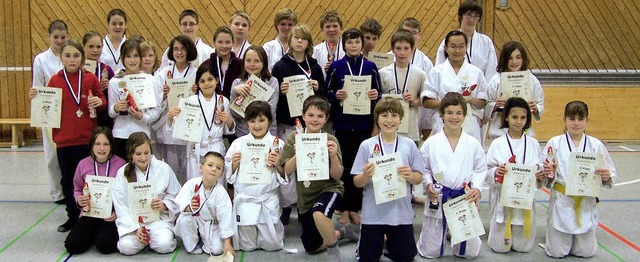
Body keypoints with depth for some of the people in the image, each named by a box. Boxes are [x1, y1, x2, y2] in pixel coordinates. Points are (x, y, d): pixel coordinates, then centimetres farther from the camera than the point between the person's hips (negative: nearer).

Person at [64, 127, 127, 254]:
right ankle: (94, 233, 17)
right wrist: (79, 200, -8)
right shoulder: (83, 164, 1)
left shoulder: (120, 164, -7)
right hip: (89, 214, 3)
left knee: (104, 245, -25)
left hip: (112, 215, -3)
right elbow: (77, 189, 15)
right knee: (72, 245, -15)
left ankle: (104, 233, 12)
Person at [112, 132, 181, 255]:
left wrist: (165, 205, -20)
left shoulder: (163, 168, -3)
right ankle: (142, 237, 11)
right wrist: (135, 228, -18)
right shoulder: (123, 173, -2)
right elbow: (120, 206, -6)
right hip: (132, 220, 1)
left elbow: (175, 195, 2)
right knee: (127, 247, -23)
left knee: (163, 245, -27)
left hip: (159, 218, -1)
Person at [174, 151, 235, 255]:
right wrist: (188, 207, -47)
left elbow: (225, 217, -19)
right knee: (184, 220, -31)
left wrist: (227, 243, -22)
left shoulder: (221, 192, -18)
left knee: (217, 249, -20)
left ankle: (203, 241, 15)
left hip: (211, 225, -1)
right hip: (194, 220, 1)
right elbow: (179, 201, -22)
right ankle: (193, 244, -3)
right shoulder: (192, 184, -16)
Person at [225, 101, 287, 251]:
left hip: (268, 198, 0)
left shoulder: (277, 143, 0)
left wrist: (278, 165, -15)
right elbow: (229, 174, 9)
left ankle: (275, 227, 33)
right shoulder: (239, 143, 3)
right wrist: (235, 164, -10)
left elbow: (285, 175, 4)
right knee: (247, 246, 4)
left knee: (272, 245, 3)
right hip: (245, 198, 1)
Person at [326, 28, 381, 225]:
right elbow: (327, 93, 4)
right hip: (342, 125, -1)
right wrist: (336, 96, -16)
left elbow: (378, 94, 10)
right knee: (343, 166, 3)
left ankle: (355, 208, 17)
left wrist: (375, 96, -12)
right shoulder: (336, 67, 2)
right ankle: (344, 209, 15)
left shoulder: (370, 67, 5)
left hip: (364, 125, 1)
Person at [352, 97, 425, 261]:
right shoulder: (366, 146, -5)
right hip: (373, 214, -1)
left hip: (401, 213, 1)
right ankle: (380, 240, 38)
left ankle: (389, 241, 40)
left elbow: (419, 178, 4)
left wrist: (410, 176, -17)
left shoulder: (409, 145, -1)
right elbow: (357, 183, -1)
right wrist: (366, 175, -23)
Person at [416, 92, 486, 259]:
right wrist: (428, 184, -14)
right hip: (438, 198, -1)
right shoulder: (431, 143, -3)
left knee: (469, 252, 10)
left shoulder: (473, 144, 0)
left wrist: (476, 188, -11)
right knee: (430, 252, 7)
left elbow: (480, 169, 4)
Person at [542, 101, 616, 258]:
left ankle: (580, 235, 40)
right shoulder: (554, 143, -5)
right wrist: (548, 172, -24)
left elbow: (611, 173, 3)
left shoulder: (596, 145, -1)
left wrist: (607, 177, -19)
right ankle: (555, 234, 35)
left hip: (586, 203, 1)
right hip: (561, 202, -1)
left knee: (586, 252, 8)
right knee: (556, 252, 3)